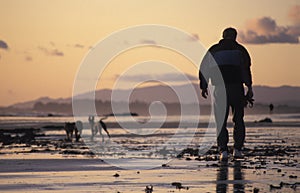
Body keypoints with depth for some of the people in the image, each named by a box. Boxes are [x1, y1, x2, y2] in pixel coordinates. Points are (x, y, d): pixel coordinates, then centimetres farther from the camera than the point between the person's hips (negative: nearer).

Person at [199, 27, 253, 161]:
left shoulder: (213, 50, 14)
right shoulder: (239, 49, 9)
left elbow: (203, 69, 10)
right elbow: (246, 68, -5)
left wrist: (203, 87, 15)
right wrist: (249, 87, -8)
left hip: (220, 89, 1)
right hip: (236, 87, -1)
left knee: (221, 121, 5)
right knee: (238, 119, 12)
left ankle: (223, 151, -6)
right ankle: (237, 149, 5)